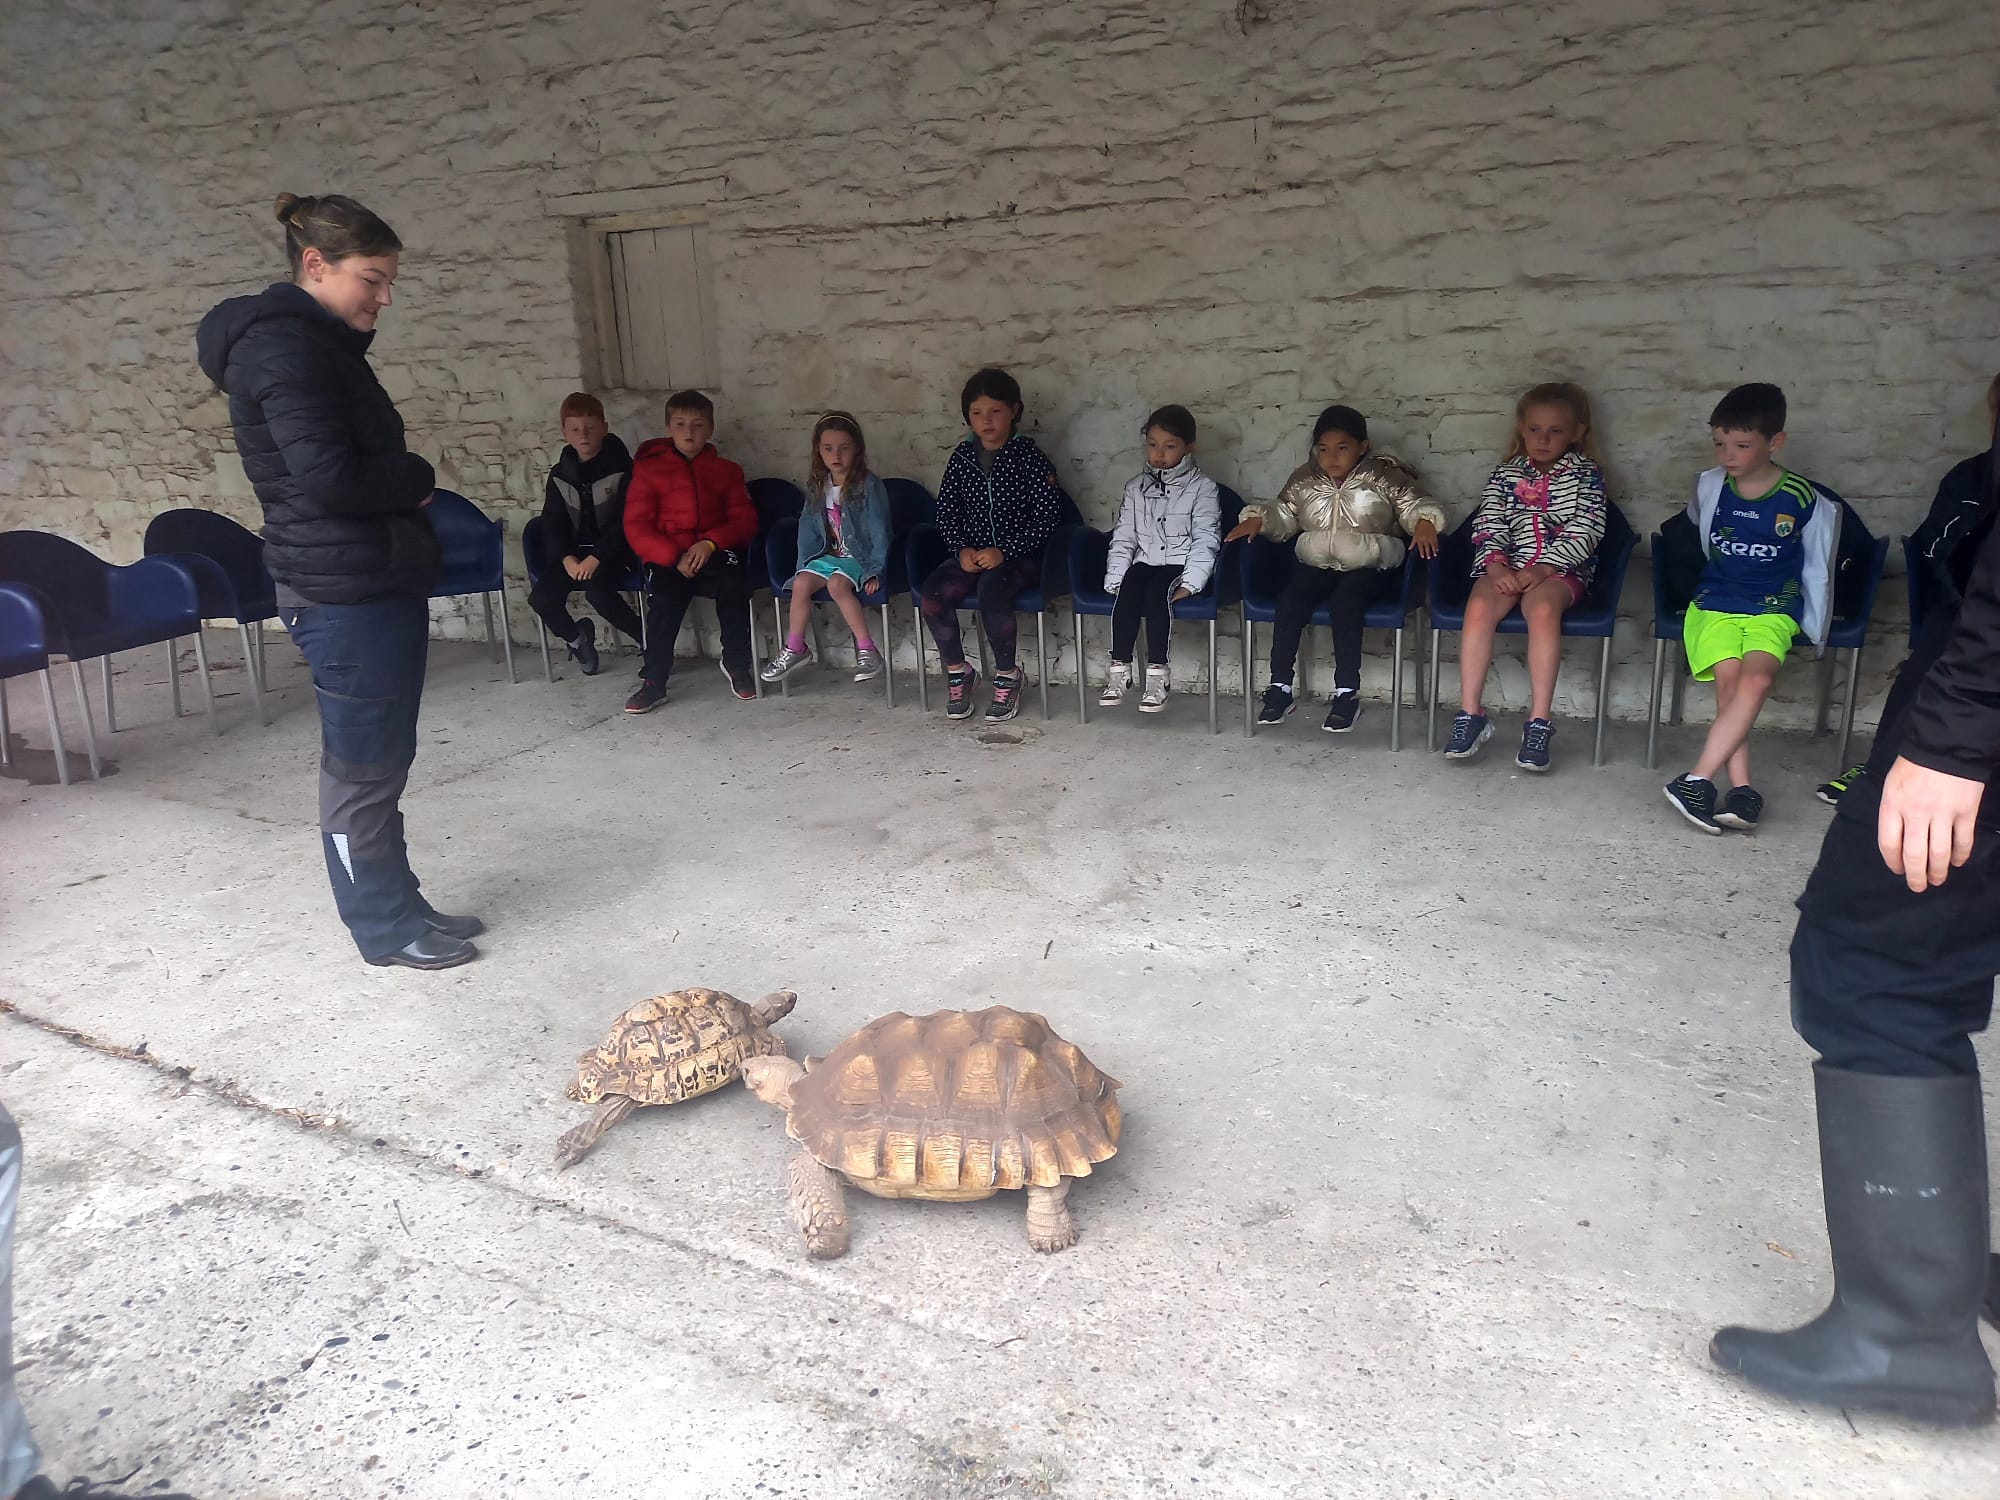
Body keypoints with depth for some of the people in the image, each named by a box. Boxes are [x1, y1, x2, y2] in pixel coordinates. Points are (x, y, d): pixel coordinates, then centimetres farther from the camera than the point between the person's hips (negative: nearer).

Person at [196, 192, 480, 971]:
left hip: (382, 580, 10)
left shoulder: (321, 344, 17)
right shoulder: (282, 343, -14)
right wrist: (417, 478, -6)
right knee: (362, 767, 1)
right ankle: (385, 926, 12)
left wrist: (405, 486, -1)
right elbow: (327, 476, -22)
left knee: (381, 760, 14)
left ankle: (398, 905, 24)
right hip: (344, 592, -10)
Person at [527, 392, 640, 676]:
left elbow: (625, 521, -12)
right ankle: (576, 636, 14)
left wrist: (596, 557, -21)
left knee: (598, 592, -34)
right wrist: (566, 557, -14)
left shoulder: (622, 468, -6)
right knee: (541, 597, -17)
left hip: (612, 550, -5)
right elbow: (552, 523, 6)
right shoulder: (560, 474, 8)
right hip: (574, 551, 5)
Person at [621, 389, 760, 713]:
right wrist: (675, 557, -14)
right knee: (664, 598, -30)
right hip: (667, 558, -1)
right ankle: (654, 682, -20)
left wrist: (710, 543, -13)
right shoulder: (649, 469, 10)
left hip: (714, 553, 1)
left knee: (734, 586, -30)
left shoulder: (726, 471, 15)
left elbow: (745, 520, 7)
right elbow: (637, 527, 2)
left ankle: (737, 664, -11)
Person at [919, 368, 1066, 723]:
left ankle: (1007, 676, -14)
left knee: (991, 590, -36)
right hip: (972, 554, 4)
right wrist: (962, 548, -8)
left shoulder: (1029, 457, -6)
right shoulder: (962, 457, 7)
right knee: (930, 593, -23)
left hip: (1019, 556, -4)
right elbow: (946, 511, 10)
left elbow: (1048, 518, -10)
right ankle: (957, 671, -3)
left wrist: (1004, 551, -18)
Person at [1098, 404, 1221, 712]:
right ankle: (1119, 669, -29)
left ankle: (1156, 674, -33)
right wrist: (1114, 577, -4)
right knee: (1127, 588, -29)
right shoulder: (1136, 488, 13)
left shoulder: (1202, 488, 0)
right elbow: (1123, 538, 10)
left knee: (1157, 591, -34)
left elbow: (1205, 540, -7)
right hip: (1145, 562, 3)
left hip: (1181, 564, -3)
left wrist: (1189, 584, -18)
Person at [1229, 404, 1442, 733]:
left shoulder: (1385, 477, -2)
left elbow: (1416, 504, -6)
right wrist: (1258, 519, -5)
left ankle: (1347, 692, -29)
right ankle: (1280, 687, -19)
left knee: (1345, 600, -34)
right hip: (1316, 565, 3)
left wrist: (1424, 522, -27)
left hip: (1370, 568, -3)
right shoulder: (1304, 479, 9)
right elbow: (1283, 516, 15)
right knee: (1289, 599, -26)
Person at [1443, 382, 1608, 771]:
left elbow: (1585, 532, -3)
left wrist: (1542, 569, -16)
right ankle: (1470, 714, -26)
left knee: (1542, 608, -35)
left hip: (1560, 568, -2)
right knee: (1479, 606, -30)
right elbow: (1488, 525, 5)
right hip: (1506, 566, 2)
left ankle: (1539, 721, -32)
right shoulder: (1506, 474, 15)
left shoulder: (1585, 474, 8)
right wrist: (1497, 567, -15)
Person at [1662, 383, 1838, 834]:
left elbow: (1817, 570, 7)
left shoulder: (1804, 500, -4)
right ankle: (1742, 791, -24)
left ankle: (1697, 780, -31)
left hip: (1774, 607, -2)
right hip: (1715, 601, 2)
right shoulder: (1710, 486, 2)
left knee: (1757, 678, -28)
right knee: (1728, 679, -22)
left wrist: (1816, 629, 9)